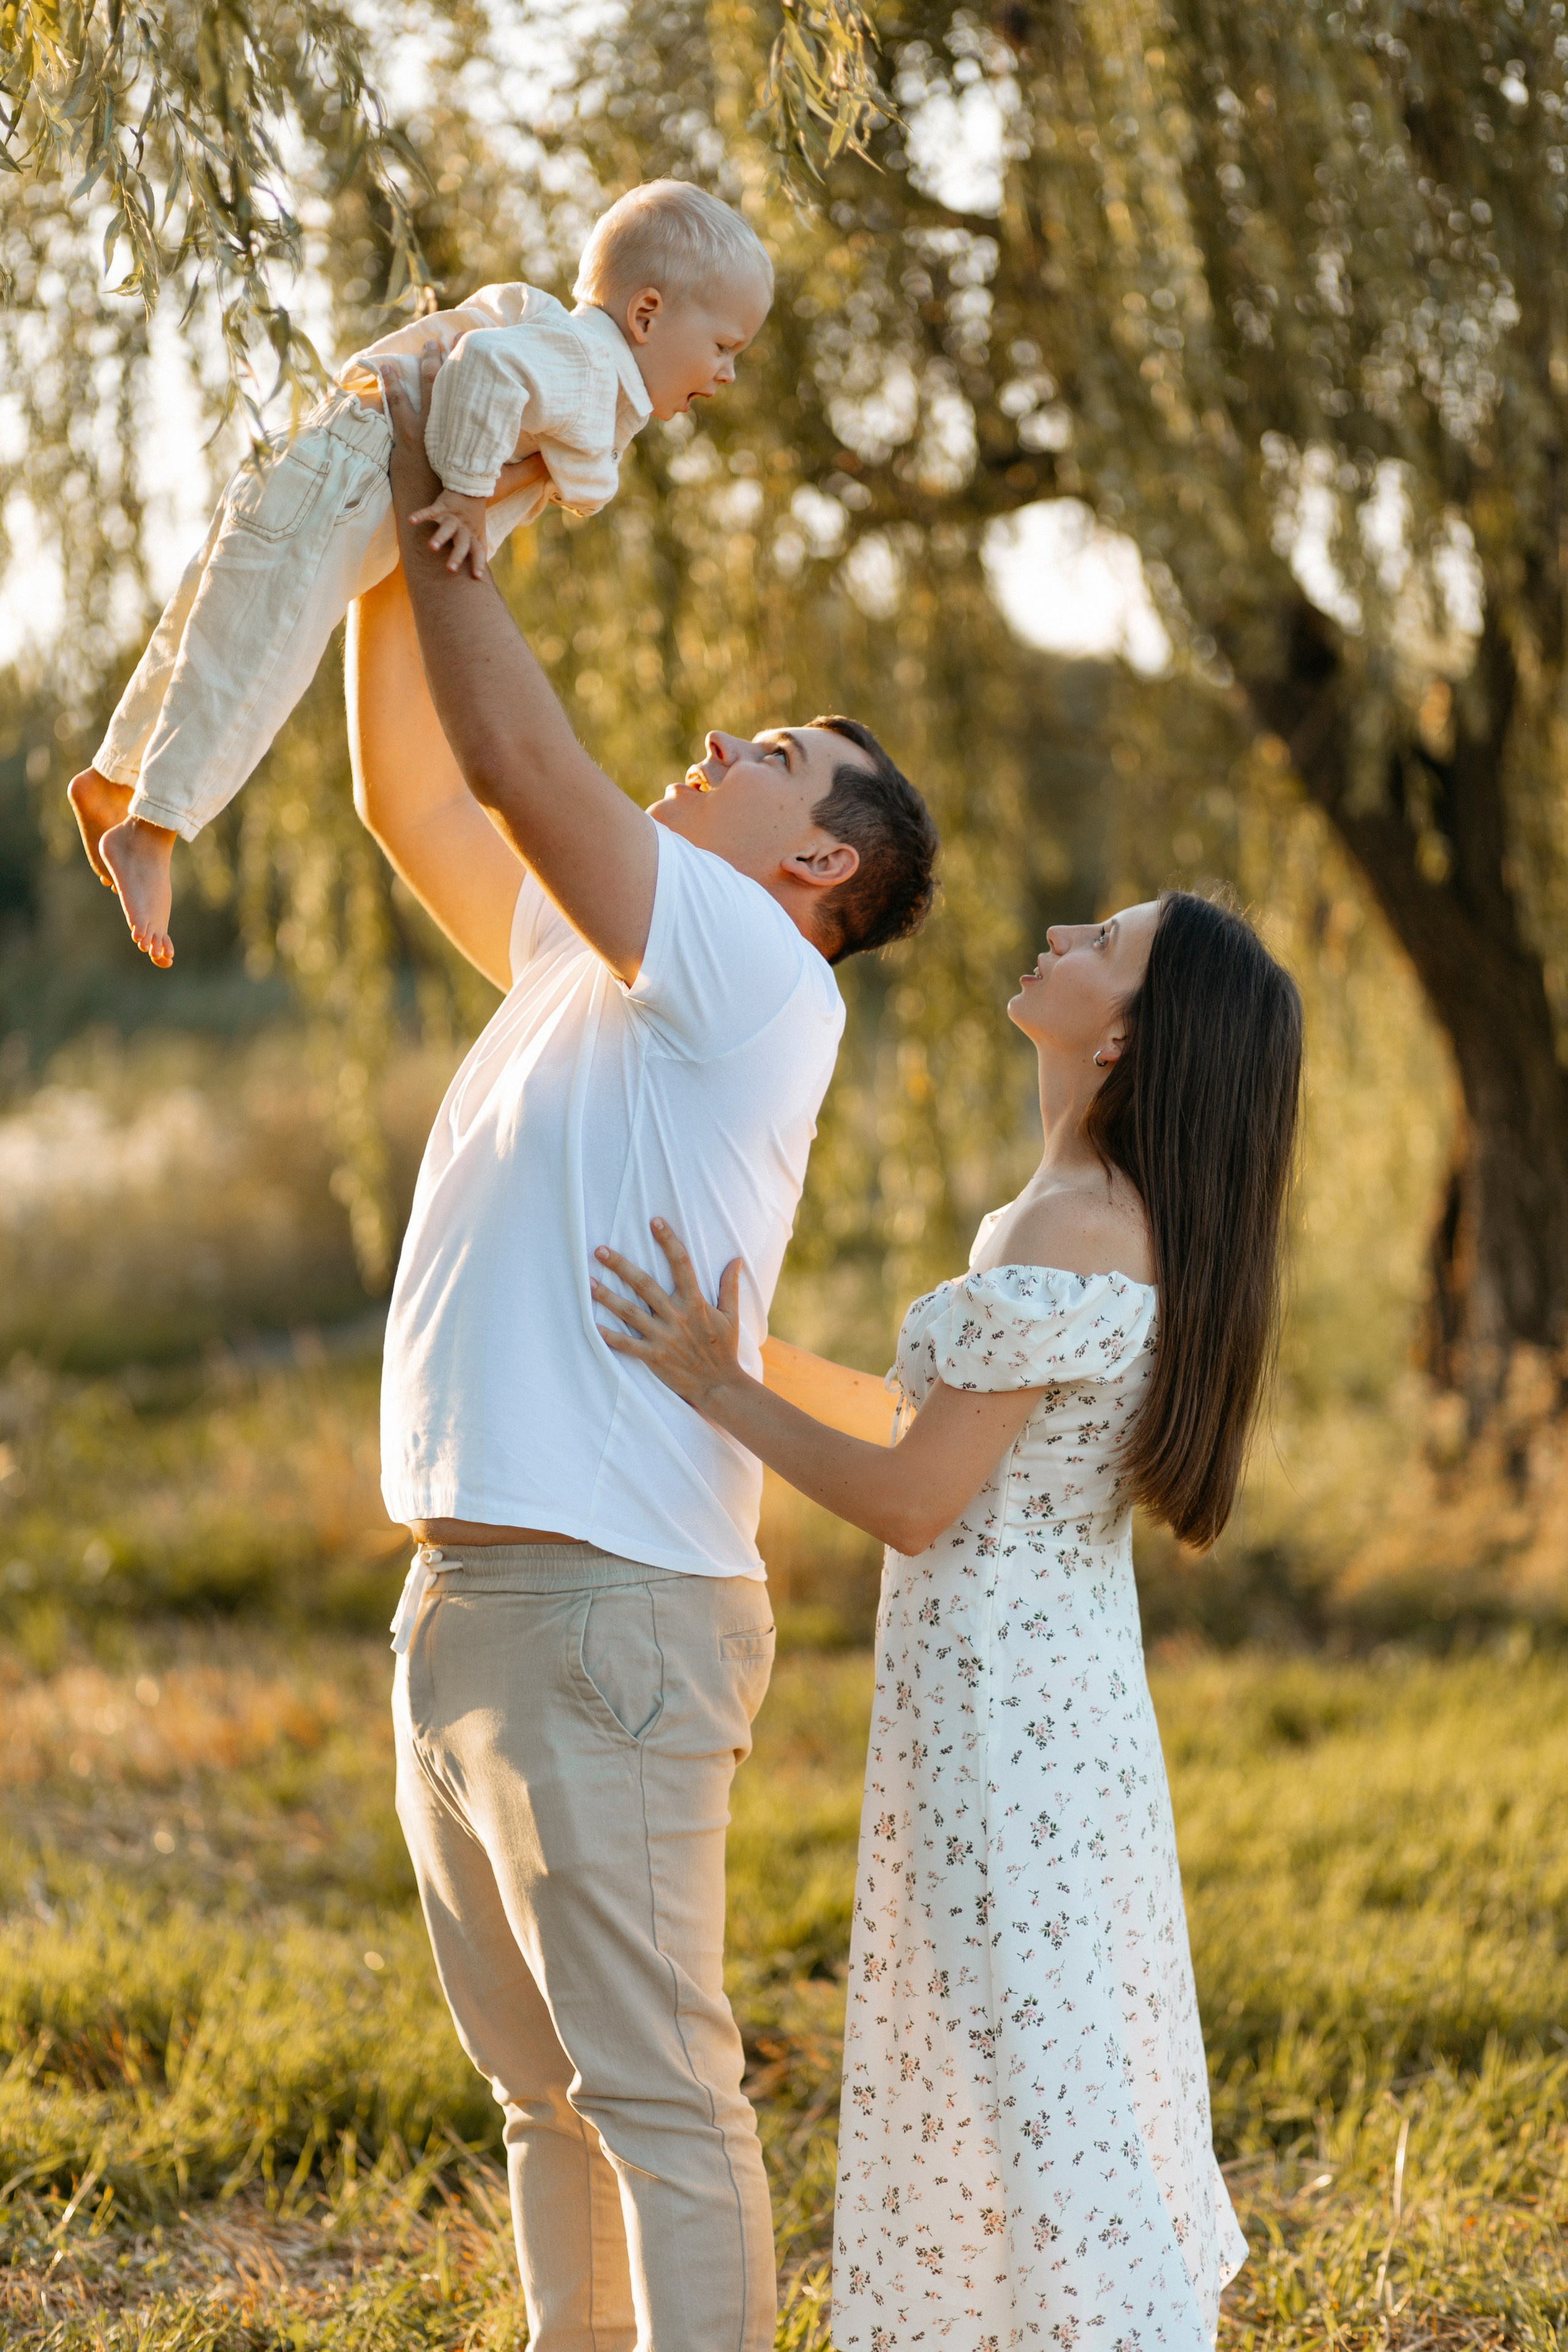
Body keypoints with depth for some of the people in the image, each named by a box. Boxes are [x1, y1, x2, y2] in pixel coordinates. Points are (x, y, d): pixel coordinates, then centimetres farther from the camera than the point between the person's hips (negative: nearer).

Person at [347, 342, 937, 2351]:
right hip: (465, 1597, 9)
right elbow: (415, 796, 22)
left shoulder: (752, 974, -8)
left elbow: (522, 754, -15)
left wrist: (437, 515, -5)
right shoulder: (585, 964, 17)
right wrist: (393, 549, 13)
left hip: (612, 1607, -9)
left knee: (655, 2086, -7)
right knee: (543, 2089, 15)